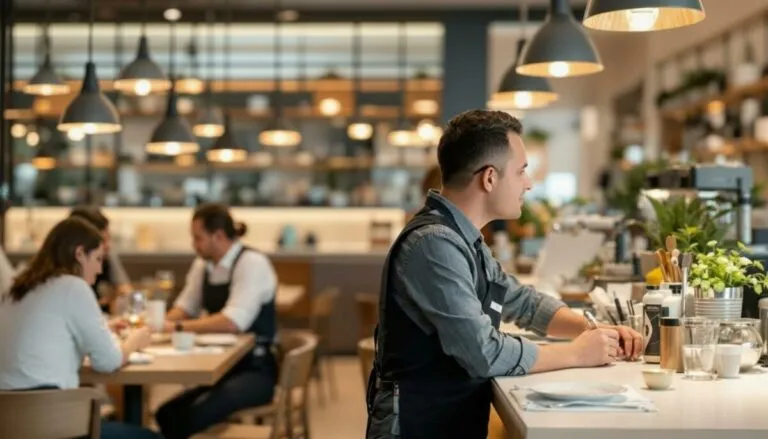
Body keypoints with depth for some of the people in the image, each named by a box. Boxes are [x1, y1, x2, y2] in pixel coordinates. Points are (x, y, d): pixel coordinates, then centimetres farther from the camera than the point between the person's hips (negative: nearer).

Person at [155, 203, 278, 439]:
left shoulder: (252, 263, -16)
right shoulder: (203, 265, 8)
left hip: (254, 370, -7)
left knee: (193, 415, -29)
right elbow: (186, 307, 15)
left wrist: (178, 327, -27)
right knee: (167, 415, -13)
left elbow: (234, 321, -27)